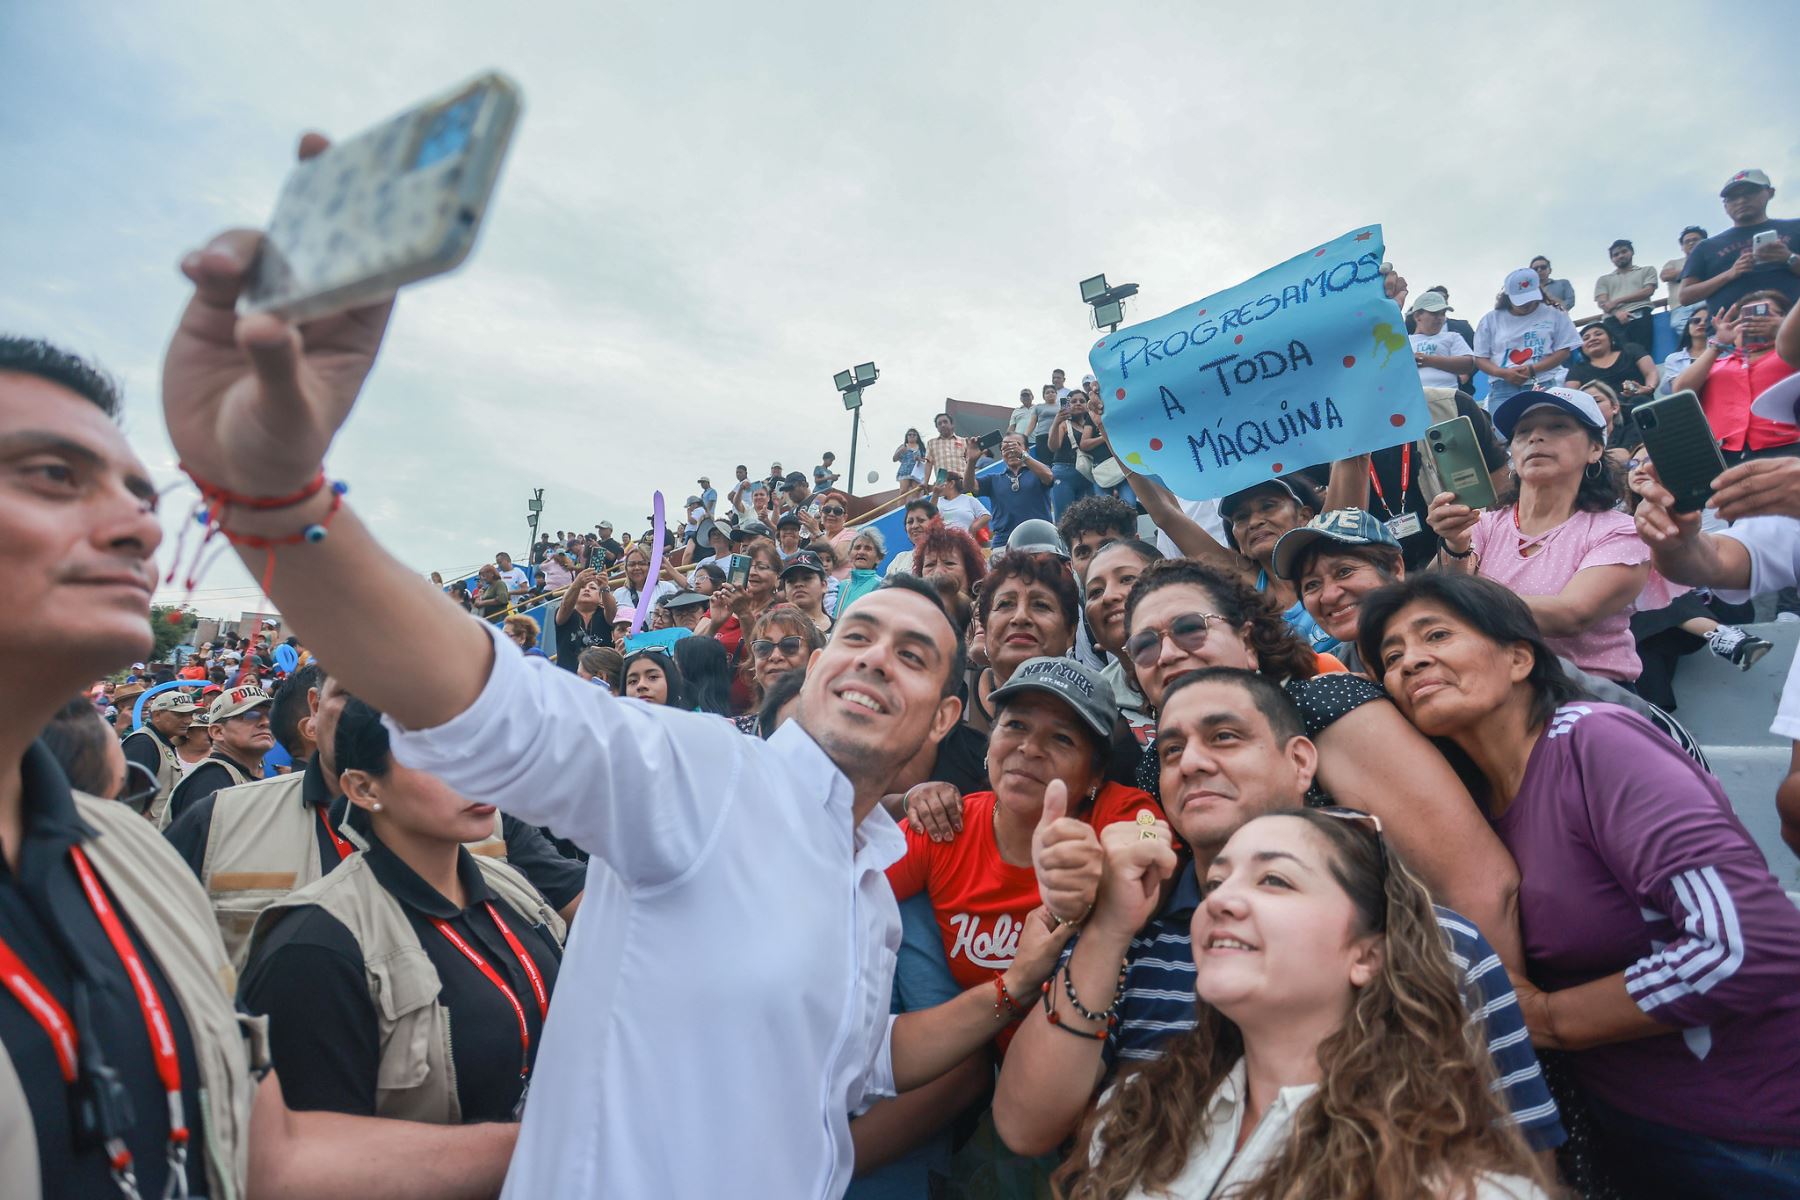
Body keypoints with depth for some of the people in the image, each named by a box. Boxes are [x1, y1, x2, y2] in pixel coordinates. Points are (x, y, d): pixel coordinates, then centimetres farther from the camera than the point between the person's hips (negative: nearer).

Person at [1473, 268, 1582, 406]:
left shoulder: (1554, 314, 11)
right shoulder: (1491, 319, 11)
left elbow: (1564, 351, 7)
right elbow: (1480, 358, 9)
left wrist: (1532, 369, -8)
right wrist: (1503, 373, -10)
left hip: (1544, 386, 0)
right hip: (1503, 389, 0)